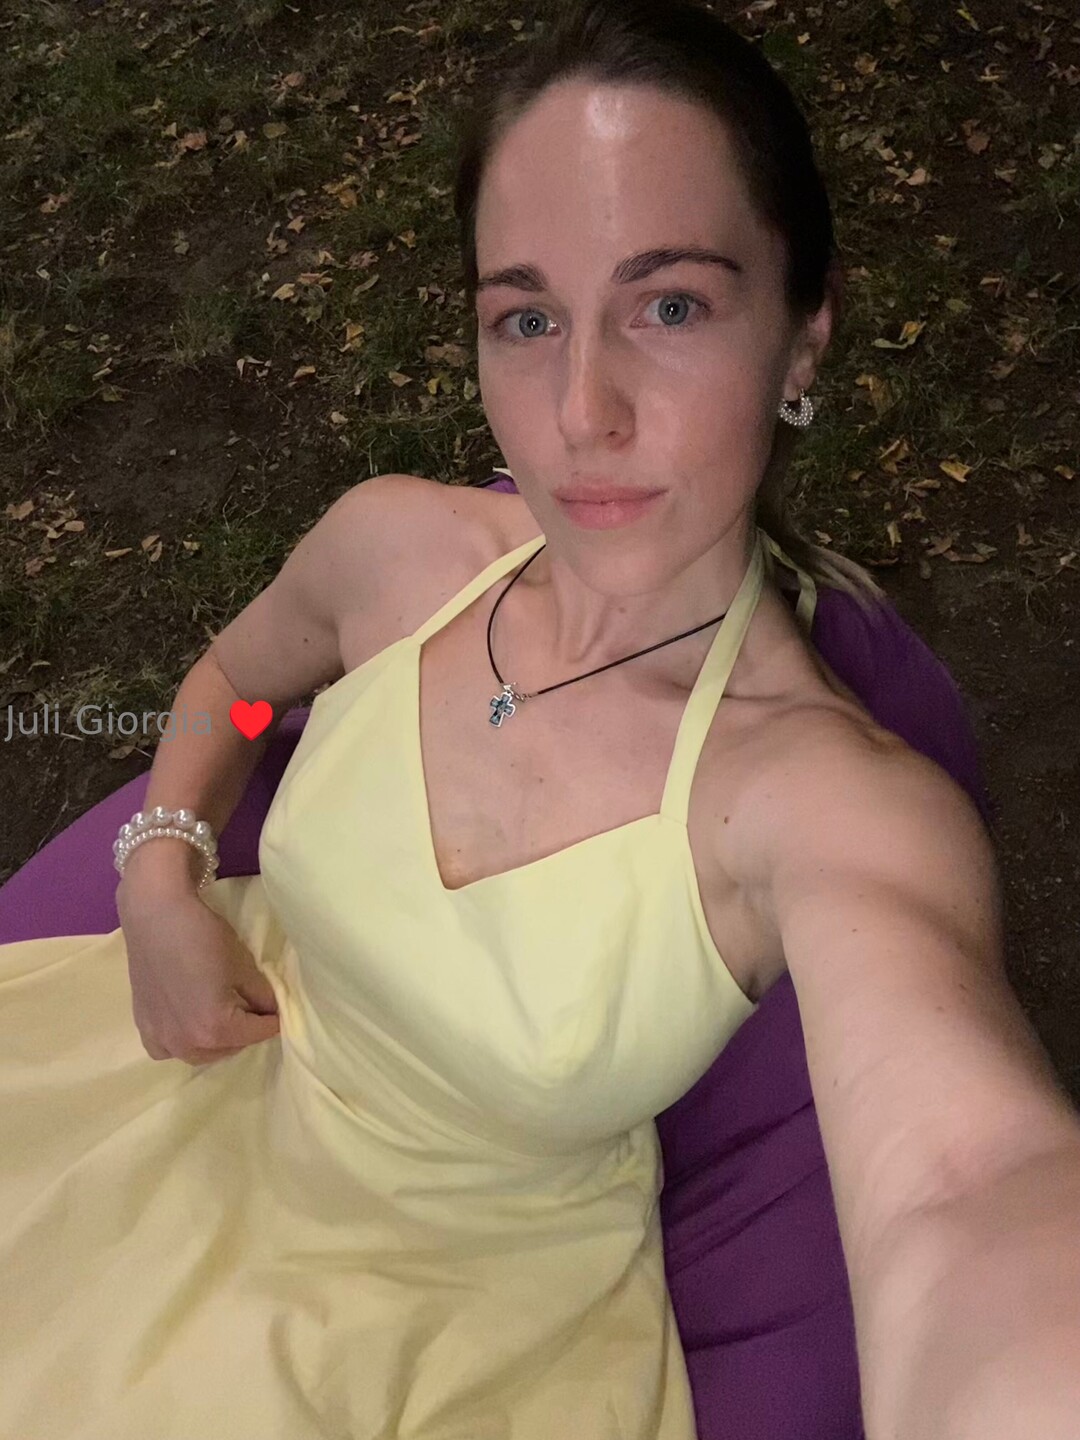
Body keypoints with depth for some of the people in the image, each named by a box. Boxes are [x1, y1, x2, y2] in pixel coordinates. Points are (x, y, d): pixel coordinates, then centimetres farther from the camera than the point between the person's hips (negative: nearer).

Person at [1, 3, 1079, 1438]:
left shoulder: (834, 796, -29)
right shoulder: (399, 544, -15)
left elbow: (962, 1180, -49)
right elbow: (234, 674, 8)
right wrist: (162, 876, -12)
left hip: (473, 1319, -3)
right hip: (216, 1103, 4)